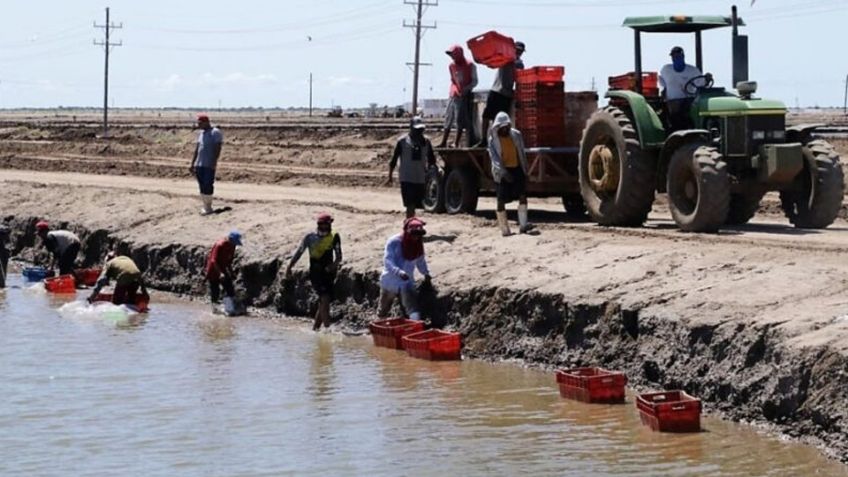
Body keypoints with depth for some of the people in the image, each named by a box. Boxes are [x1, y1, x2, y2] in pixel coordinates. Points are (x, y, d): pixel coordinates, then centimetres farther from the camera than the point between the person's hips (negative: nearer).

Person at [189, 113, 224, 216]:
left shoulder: (215, 133, -6)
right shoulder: (201, 133, 18)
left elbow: (218, 148, -13)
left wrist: (214, 161, -22)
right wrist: (192, 164, 17)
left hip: (209, 165, -7)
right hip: (199, 165, 8)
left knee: (208, 185, -8)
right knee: (202, 186, 7)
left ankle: (208, 208, -4)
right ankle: (205, 206, 12)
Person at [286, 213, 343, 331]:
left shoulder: (334, 237, 2)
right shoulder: (310, 237, -3)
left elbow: (338, 256, 0)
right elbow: (299, 252, 2)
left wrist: (335, 264, -21)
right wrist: (289, 267, -3)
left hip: (328, 272, 4)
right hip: (316, 272, -4)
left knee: (323, 303, 9)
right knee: (325, 300, -17)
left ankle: (315, 328, 22)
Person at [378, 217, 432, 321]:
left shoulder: (418, 244, -3)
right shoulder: (394, 242, -19)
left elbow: (421, 261, 15)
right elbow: (387, 262, -25)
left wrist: (426, 273, 3)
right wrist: (399, 272, -40)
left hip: (407, 282, 2)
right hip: (390, 281, -2)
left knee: (413, 308, -21)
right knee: (384, 310, 18)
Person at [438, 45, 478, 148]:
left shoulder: (470, 66, -4)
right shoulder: (452, 66, 12)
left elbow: (474, 81, -2)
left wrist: (466, 89, -18)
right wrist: (453, 91, 5)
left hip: (464, 96, -6)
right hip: (454, 96, 6)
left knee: (460, 120, -7)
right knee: (448, 118, 5)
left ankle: (456, 143, -6)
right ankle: (443, 142, 10)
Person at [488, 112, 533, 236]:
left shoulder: (516, 135, 6)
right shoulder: (493, 139, -4)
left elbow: (522, 153, 13)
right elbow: (494, 157, -15)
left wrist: (525, 169, 11)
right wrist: (502, 171, -28)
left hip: (516, 169, 3)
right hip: (502, 171, -3)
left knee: (523, 195, -11)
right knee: (501, 200, -1)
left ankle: (523, 224, -13)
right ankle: (504, 229, 4)